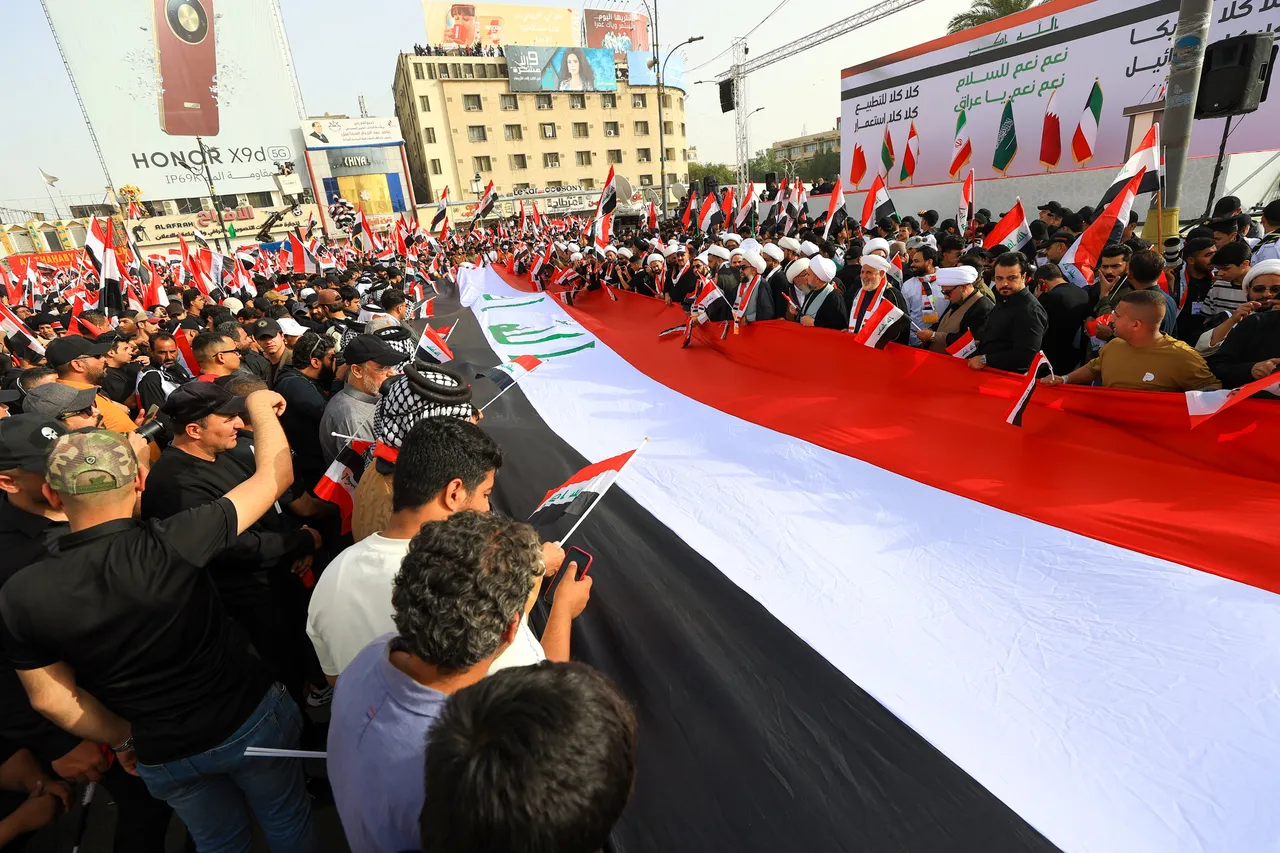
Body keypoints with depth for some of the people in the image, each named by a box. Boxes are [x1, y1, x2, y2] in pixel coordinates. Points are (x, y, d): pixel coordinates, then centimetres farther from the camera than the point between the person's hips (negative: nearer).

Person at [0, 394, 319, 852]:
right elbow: (275, 475, -20)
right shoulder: (173, 543, -30)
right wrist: (260, 404, -5)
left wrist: (122, 739, 12)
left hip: (162, 756, 3)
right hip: (250, 718, -3)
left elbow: (51, 699, -4)